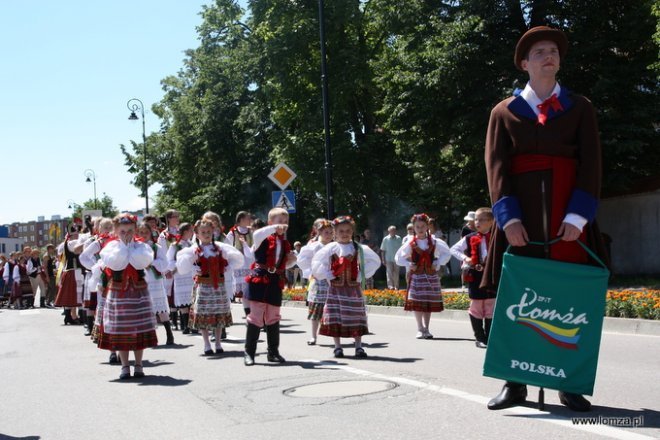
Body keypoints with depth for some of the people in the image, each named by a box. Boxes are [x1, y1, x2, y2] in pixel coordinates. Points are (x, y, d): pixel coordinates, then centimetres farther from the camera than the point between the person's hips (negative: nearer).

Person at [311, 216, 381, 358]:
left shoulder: (359, 248, 1)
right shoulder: (330, 248, -2)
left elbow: (375, 261, 5)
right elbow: (316, 264, -4)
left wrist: (362, 275, -2)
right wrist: (328, 276, -8)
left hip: (354, 287, 1)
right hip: (336, 288, -1)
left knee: (356, 318, 2)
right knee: (335, 318, -1)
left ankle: (358, 347, 8)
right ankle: (338, 347, 7)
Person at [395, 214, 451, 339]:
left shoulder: (434, 242, 2)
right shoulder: (410, 243, -1)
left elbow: (447, 253, 12)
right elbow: (398, 257, 5)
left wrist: (438, 263, 0)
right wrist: (409, 265, -7)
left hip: (431, 276, 1)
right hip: (416, 276, -1)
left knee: (429, 304, 4)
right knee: (417, 304, -5)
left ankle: (426, 329, 14)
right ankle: (420, 329, 5)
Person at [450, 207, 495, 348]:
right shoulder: (470, 239, 1)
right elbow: (454, 249, 9)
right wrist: (464, 258, -6)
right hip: (475, 276, 0)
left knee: (491, 308, 5)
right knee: (476, 307, 3)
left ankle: (489, 337, 14)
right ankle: (480, 338, 12)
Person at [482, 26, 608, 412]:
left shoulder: (580, 108, 12)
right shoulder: (504, 112, 11)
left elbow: (591, 163, 2)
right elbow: (496, 166, 1)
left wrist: (578, 214, -12)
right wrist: (508, 216, -14)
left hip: (567, 213, 0)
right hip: (521, 212, 0)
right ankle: (515, 382, 4)